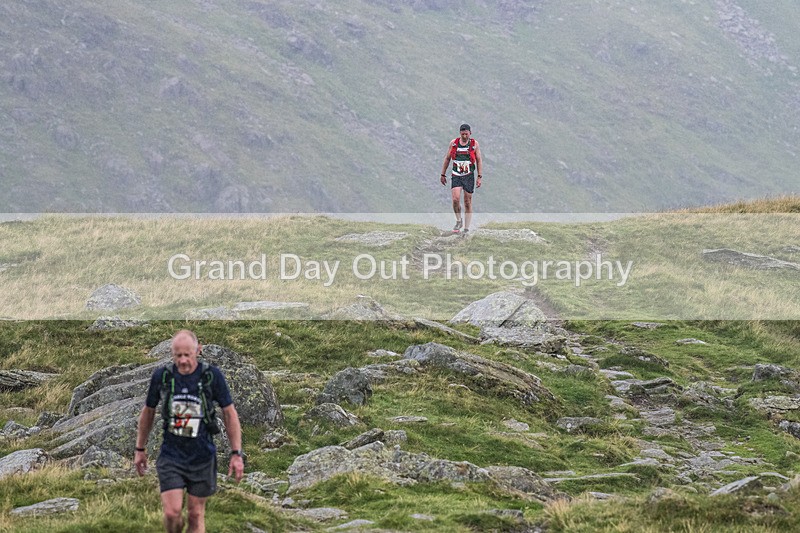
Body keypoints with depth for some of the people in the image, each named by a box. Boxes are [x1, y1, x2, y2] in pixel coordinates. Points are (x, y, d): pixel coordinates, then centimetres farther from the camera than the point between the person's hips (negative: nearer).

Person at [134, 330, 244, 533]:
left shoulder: (212, 376, -8)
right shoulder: (161, 376, -4)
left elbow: (229, 413, -1)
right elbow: (148, 412, 11)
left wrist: (236, 454, -4)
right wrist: (140, 449, 16)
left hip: (202, 457, 0)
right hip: (171, 455, 0)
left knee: (196, 514, 6)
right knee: (172, 513, -10)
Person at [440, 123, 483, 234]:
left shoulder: (474, 144, 1)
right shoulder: (453, 143, 3)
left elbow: (479, 160, 4)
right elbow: (447, 159, 12)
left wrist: (480, 177, -3)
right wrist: (443, 174, 12)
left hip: (469, 176, 0)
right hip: (456, 176, 0)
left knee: (468, 203, 2)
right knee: (455, 199, -17)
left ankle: (466, 228, 9)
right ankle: (458, 221, 7)